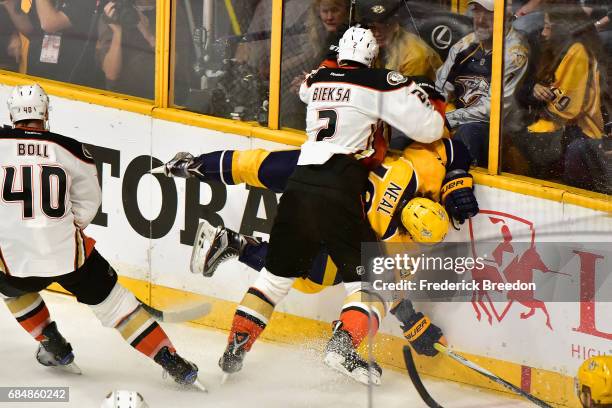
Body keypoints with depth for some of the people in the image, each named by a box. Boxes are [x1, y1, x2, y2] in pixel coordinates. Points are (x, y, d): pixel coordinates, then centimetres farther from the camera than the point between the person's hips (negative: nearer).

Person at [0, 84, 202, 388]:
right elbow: (88, 204, 11)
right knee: (114, 303, 13)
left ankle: (54, 348, 30)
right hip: (69, 252, 1)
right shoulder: (70, 150, 0)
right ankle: (175, 364, 9)